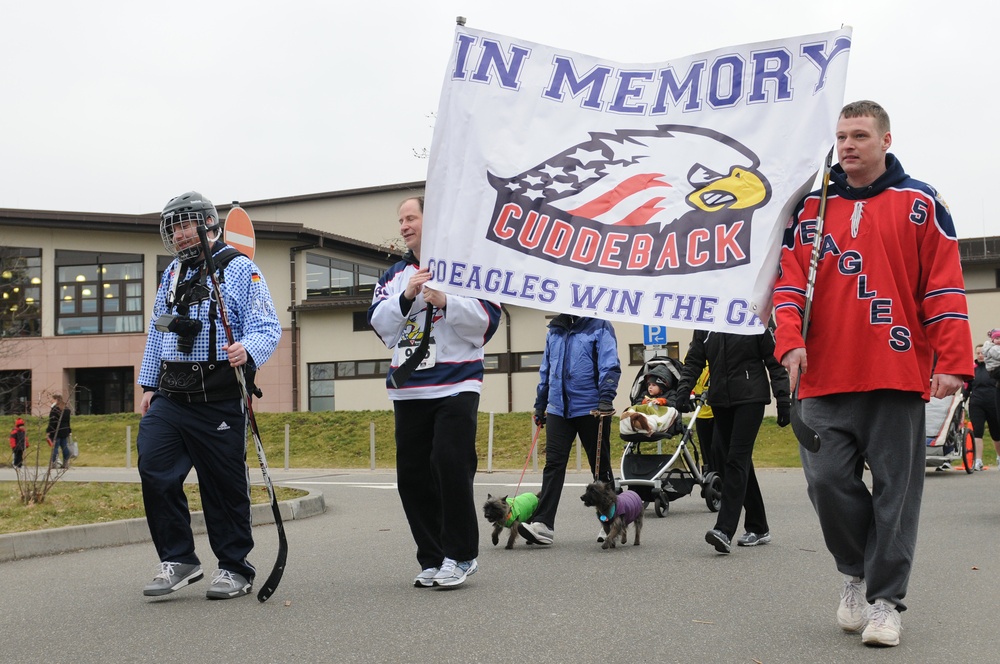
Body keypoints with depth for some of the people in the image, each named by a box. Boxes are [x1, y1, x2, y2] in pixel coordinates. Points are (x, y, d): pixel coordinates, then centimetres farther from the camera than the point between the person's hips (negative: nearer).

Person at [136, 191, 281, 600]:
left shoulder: (241, 270, -3)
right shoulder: (172, 274, 18)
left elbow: (268, 328, -10)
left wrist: (248, 351, -30)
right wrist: (149, 386, 19)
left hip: (220, 400, -6)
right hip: (171, 396, 6)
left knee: (225, 485, 2)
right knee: (154, 470, -7)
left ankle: (235, 569, 16)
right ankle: (178, 560, 7)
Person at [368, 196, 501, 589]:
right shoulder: (395, 274, 16)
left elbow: (489, 316, -7)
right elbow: (379, 323, 5)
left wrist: (446, 302, -20)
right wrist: (406, 297, -10)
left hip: (456, 386, -5)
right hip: (408, 390, 6)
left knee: (451, 464, -14)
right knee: (412, 474, 5)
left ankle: (461, 556, -1)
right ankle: (433, 559, 15)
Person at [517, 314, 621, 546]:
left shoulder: (599, 326, -2)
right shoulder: (554, 330, 14)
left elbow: (610, 365, -11)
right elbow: (546, 370, 22)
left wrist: (606, 397, -23)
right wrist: (540, 404, 22)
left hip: (591, 409, -4)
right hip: (558, 408, 4)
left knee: (600, 465, 7)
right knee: (553, 463, -6)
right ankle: (543, 523, -11)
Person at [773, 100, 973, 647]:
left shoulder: (919, 204, 4)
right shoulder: (810, 207, 12)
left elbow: (944, 287, 0)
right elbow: (790, 279, 7)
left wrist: (953, 362, -9)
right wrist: (791, 340, -9)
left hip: (897, 375, -2)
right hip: (825, 377, 2)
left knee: (895, 488, 1)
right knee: (827, 478, -2)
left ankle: (884, 599, 12)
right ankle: (855, 570, 24)